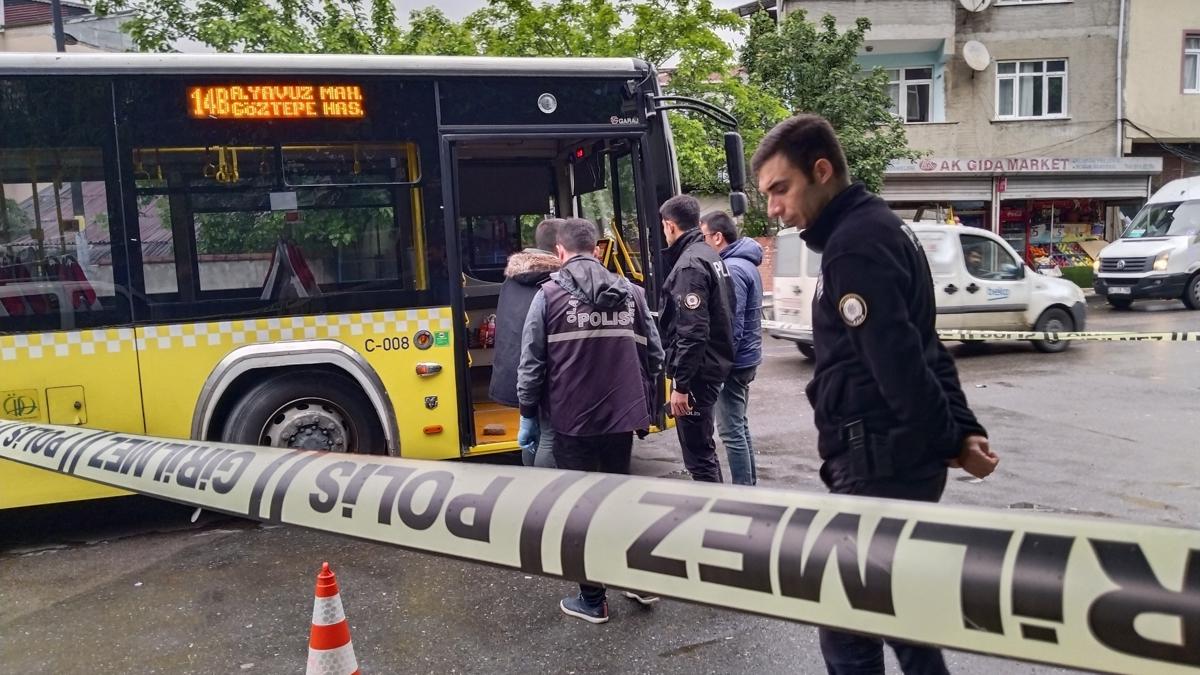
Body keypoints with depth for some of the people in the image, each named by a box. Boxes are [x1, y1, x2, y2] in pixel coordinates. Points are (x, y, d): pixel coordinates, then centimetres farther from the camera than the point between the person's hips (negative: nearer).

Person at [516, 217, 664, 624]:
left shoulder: (550, 295, -6)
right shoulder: (631, 293, 6)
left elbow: (531, 363, -7)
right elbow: (654, 354, 8)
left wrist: (528, 412, 6)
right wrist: (644, 406, 20)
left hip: (573, 421, -4)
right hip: (622, 418, 4)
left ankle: (592, 600, 16)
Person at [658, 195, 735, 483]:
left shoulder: (689, 265, -18)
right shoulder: (709, 255, 13)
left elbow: (692, 333, -24)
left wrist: (681, 384, -22)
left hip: (696, 371, -10)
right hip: (713, 365, 10)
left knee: (698, 454, -3)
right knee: (703, 446, 21)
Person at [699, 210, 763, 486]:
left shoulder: (731, 269, -18)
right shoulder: (746, 264, 13)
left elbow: (732, 325, -23)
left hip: (733, 362, -10)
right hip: (746, 359, 10)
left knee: (731, 431, -4)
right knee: (740, 425, 18)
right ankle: (749, 484, 27)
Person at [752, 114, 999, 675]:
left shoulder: (853, 244, -16)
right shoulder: (876, 228, 16)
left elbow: (898, 362, -21)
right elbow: (921, 349, 14)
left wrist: (950, 443, -10)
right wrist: (964, 430, 8)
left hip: (879, 465, -10)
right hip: (900, 457, 10)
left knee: (846, 623, -1)